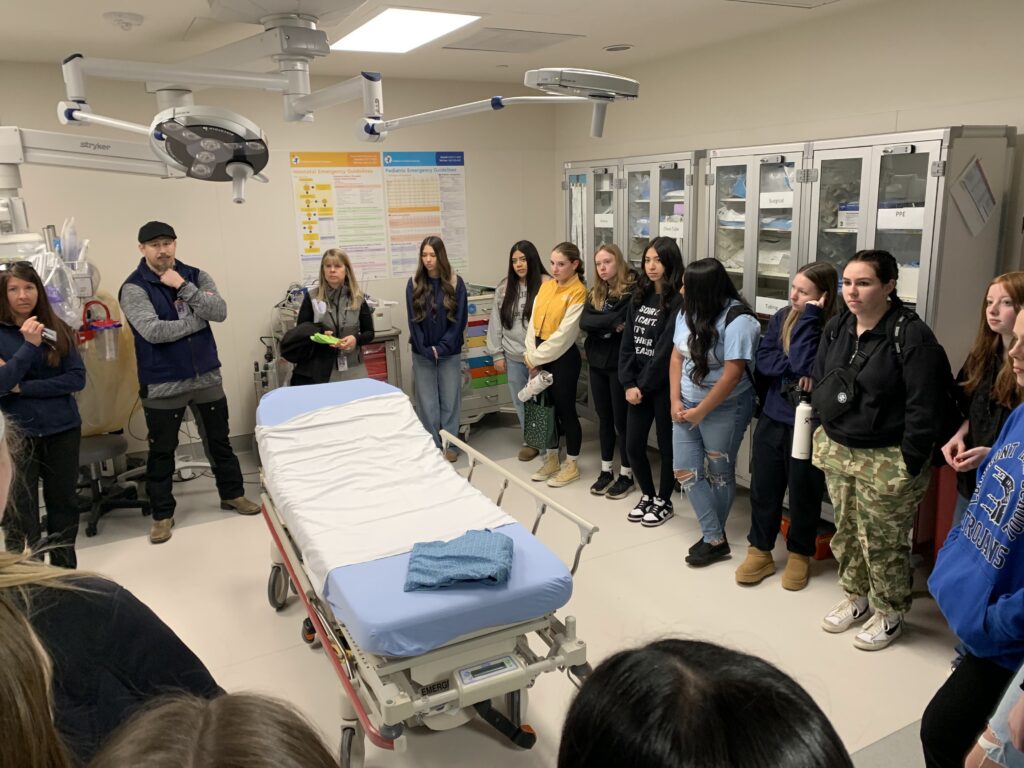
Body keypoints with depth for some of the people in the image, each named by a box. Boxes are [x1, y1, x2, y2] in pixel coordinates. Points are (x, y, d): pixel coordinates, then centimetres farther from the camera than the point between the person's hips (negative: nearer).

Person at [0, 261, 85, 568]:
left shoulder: (57, 329, 1)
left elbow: (77, 378, -6)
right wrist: (29, 346, -21)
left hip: (63, 429, 2)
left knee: (63, 503, 13)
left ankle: (66, 574, 27)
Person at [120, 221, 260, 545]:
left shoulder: (196, 276, 3)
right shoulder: (134, 288, -9)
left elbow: (220, 312, -11)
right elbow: (153, 331, -22)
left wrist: (183, 287, -18)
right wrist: (198, 320, -12)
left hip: (206, 376, 4)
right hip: (162, 384, -3)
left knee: (219, 440, 16)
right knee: (162, 451, 7)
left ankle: (232, 494, 34)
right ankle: (162, 514, 22)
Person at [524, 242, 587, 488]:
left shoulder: (578, 292, -12)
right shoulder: (546, 286, 9)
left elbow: (564, 334, -17)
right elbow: (533, 322, 7)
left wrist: (535, 358, -12)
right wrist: (532, 356, -4)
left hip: (563, 357, -7)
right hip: (540, 356, 7)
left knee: (565, 410, 3)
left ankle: (572, 465, 19)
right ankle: (551, 460, 31)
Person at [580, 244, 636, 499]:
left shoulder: (632, 291, -10)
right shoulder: (595, 294, 10)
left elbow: (625, 324, -23)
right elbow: (584, 322, -6)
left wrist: (600, 326, -10)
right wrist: (612, 322, -16)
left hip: (619, 364, -6)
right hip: (597, 363, 6)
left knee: (622, 420, 3)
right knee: (604, 419, 14)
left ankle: (626, 475, 15)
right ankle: (606, 470, 25)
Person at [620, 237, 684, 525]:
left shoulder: (678, 302, -12)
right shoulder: (638, 297, 8)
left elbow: (666, 349, -16)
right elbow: (627, 343, 5)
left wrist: (643, 385, -13)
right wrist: (628, 383, -4)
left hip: (664, 386, -6)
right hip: (637, 385, 6)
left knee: (666, 445, 9)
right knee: (633, 445, 10)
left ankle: (664, 502, 27)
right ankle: (647, 495, 32)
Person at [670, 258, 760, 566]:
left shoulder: (738, 320, -21)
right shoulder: (688, 312, 1)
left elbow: (731, 376, -23)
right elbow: (677, 357, 5)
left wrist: (701, 412, -17)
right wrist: (675, 401, -4)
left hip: (723, 409, -7)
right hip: (687, 405, 7)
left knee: (718, 473, 9)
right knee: (685, 472, 5)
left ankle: (713, 537, 28)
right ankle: (716, 539, 15)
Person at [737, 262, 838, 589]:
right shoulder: (782, 317, 2)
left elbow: (805, 365, -27)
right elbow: (763, 361, -3)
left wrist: (808, 317, -25)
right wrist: (794, 370, -19)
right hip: (773, 417, 5)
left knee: (804, 491, 12)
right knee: (763, 486, 13)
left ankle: (799, 554, 31)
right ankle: (760, 551, 29)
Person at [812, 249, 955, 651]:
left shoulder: (912, 335, -18)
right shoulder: (836, 327, 3)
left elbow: (923, 408, -18)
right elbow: (819, 382, 12)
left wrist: (910, 464, -16)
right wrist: (825, 437, 9)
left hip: (887, 461, -6)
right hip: (836, 452, 6)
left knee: (883, 541, 8)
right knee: (846, 532, 19)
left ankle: (890, 614, 30)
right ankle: (855, 597, 41)